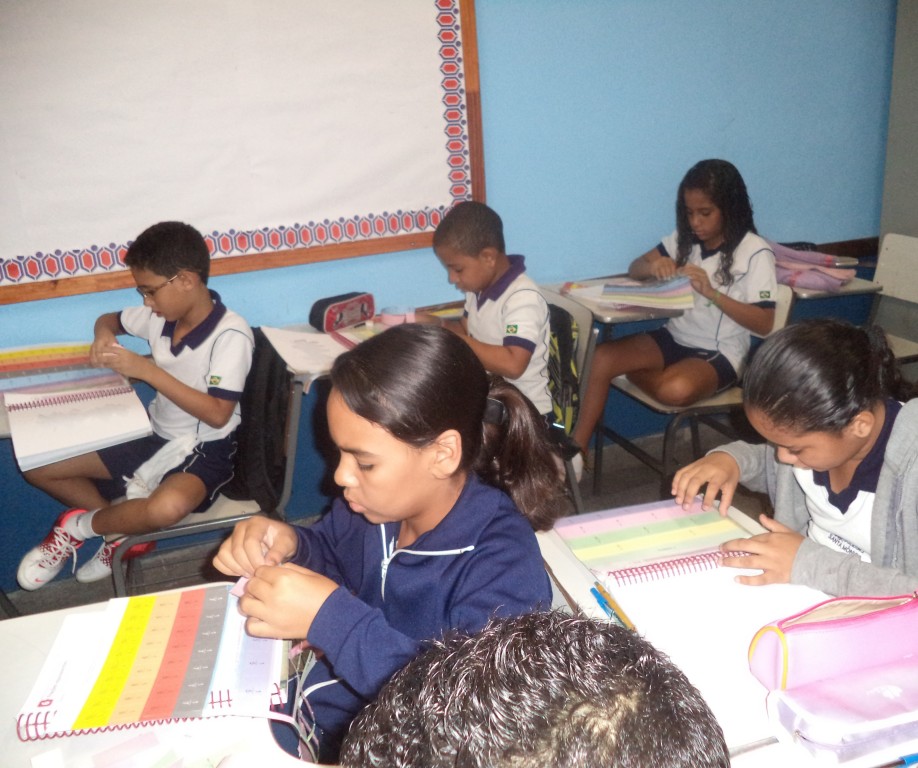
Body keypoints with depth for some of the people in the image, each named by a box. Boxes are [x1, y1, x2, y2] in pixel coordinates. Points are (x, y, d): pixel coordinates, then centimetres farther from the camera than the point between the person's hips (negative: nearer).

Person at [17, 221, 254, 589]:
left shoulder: (231, 334, -21)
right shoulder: (159, 316, -2)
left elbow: (217, 414, -25)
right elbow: (108, 319, 20)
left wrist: (147, 370, -26)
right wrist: (104, 336, -7)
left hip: (203, 449, -7)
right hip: (153, 435, 7)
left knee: (166, 507, -39)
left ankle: (78, 526, -7)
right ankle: (121, 530, 8)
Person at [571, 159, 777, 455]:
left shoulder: (756, 253, -11)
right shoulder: (684, 238, 7)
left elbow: (764, 324, -15)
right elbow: (634, 269, 9)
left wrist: (711, 292, -26)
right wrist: (653, 265, -16)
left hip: (720, 353, -5)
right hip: (675, 338, 5)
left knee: (676, 390, -37)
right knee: (603, 357, -20)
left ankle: (636, 373, -2)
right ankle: (574, 451, -14)